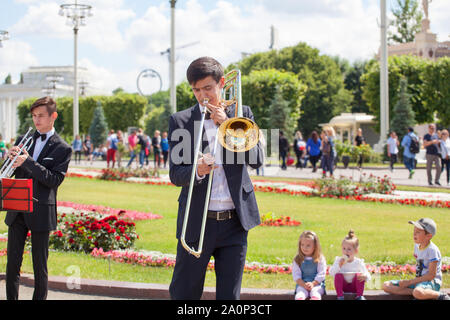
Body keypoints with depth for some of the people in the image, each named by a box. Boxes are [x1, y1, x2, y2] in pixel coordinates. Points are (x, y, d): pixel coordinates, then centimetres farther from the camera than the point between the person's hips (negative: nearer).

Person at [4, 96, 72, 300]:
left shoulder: (62, 149, -1)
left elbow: (55, 180, -13)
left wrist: (28, 161, -21)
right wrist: (11, 158, -10)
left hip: (40, 212, -4)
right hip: (17, 211, 4)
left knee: (40, 266, 4)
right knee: (12, 263, 5)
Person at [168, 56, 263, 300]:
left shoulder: (241, 114, 8)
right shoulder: (180, 121, 3)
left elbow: (256, 160, -2)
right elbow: (175, 174, -2)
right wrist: (197, 172, -24)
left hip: (235, 222, 1)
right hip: (196, 223, -1)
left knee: (230, 295, 5)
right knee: (183, 294, 3)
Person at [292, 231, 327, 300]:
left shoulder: (320, 259, 4)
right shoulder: (297, 260, 8)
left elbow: (321, 274, -2)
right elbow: (296, 276, 3)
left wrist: (313, 284, -16)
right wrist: (304, 285, -13)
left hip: (317, 284, -1)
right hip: (302, 284, 1)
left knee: (315, 296, -34)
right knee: (299, 296, -31)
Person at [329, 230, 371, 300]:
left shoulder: (359, 262, -5)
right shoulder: (339, 260, -2)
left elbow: (367, 275, -9)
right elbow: (331, 273, -10)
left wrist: (365, 276, -34)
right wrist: (339, 265, -24)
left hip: (355, 286, -1)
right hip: (342, 286, 1)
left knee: (359, 275, -25)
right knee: (338, 275, -25)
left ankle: (360, 296, -18)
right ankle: (340, 296, -23)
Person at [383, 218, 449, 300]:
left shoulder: (432, 250, -16)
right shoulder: (417, 246, 10)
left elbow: (431, 275, -18)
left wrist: (410, 282, -17)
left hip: (433, 282, -8)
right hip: (419, 280, 8)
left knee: (418, 293, -44)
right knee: (386, 286, -5)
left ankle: (441, 296, -16)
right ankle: (412, 291, -20)